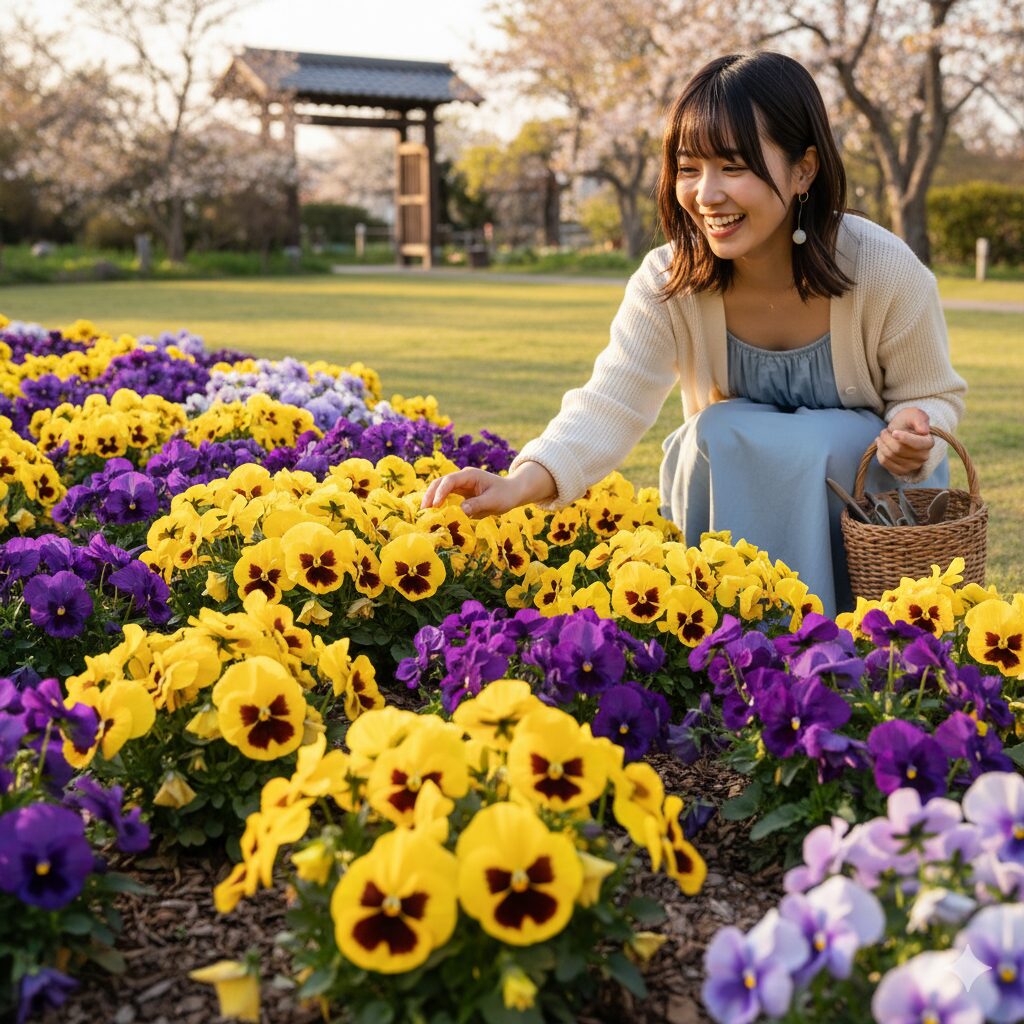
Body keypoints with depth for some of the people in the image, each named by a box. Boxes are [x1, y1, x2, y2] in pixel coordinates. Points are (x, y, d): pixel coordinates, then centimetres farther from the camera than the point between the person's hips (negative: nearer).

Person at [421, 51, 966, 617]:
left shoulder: (888, 273, -21)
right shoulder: (669, 282, -18)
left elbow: (933, 396, -6)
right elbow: (611, 405, -29)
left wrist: (913, 439, -31)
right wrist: (524, 481, -47)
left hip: (869, 488, -1)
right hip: (735, 482, 2)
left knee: (814, 442, -32)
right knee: (721, 433, -30)